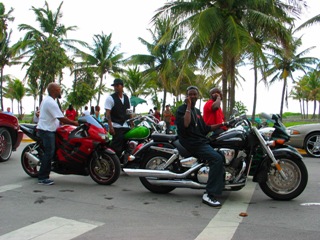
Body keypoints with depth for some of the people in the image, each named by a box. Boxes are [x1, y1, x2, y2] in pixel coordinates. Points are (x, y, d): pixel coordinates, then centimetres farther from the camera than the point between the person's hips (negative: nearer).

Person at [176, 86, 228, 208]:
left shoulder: (197, 111, 23)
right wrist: (188, 106, -17)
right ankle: (209, 195, -28)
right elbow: (185, 125, -23)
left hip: (201, 140, 10)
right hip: (191, 142, -9)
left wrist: (220, 125, 15)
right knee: (217, 158, -27)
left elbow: (204, 128, 24)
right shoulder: (182, 109, -3)